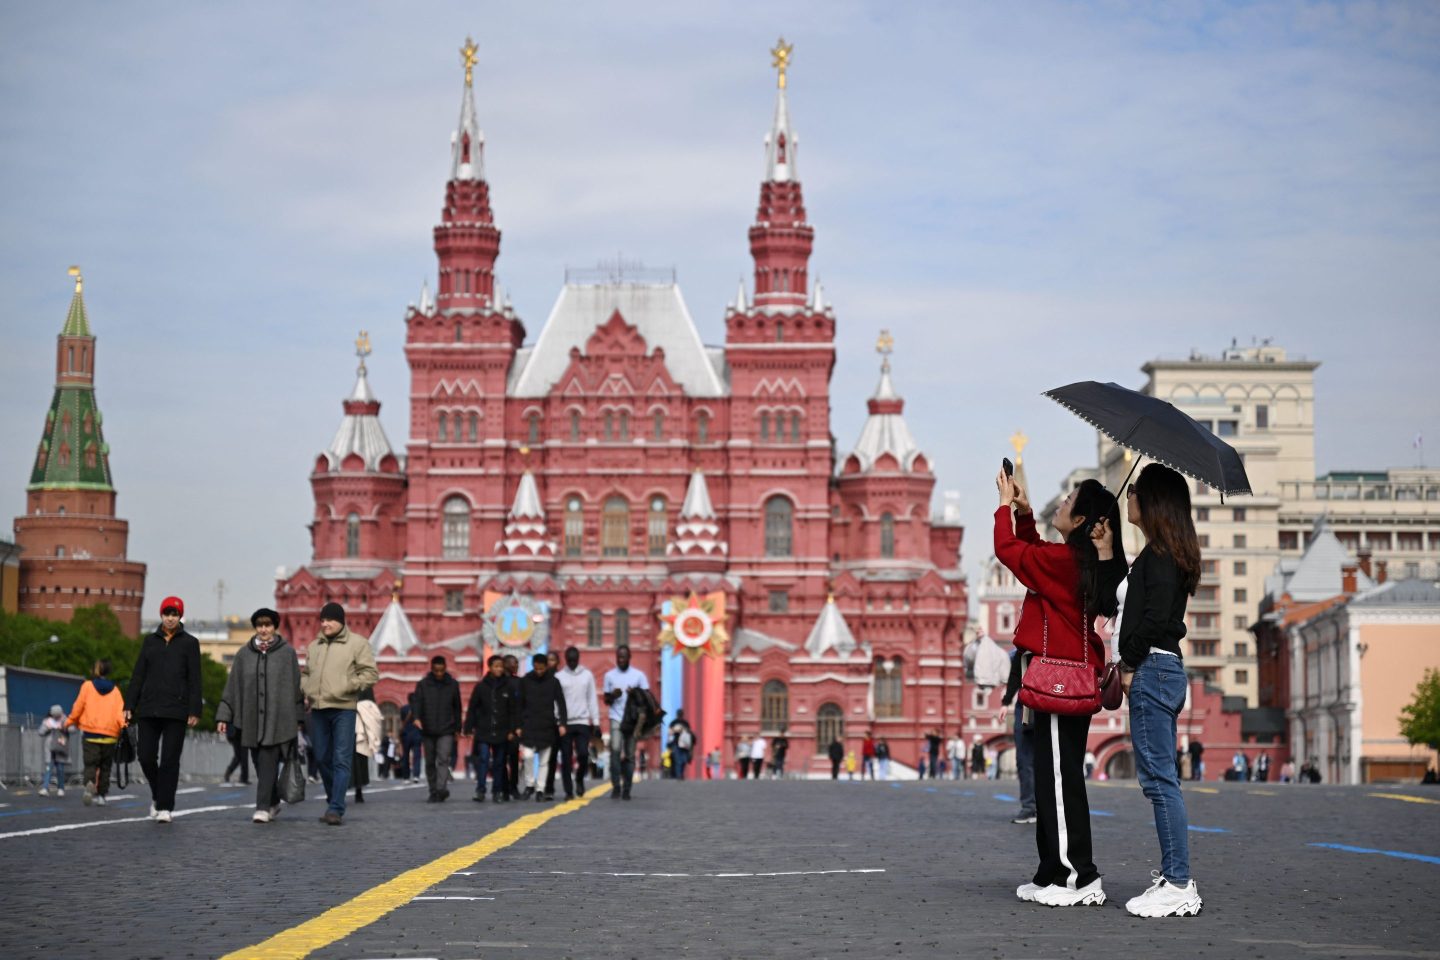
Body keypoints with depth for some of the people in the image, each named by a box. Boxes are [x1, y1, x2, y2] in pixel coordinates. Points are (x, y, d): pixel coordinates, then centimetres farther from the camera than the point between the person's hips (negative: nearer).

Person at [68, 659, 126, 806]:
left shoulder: (87, 686, 1)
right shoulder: (115, 690, 8)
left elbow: (78, 707, 0)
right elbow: (120, 711, -4)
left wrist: (71, 722, 15)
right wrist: (124, 727, -10)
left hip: (90, 733, -2)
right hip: (110, 735, 2)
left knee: (90, 764, -3)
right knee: (105, 767, 13)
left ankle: (90, 784, -32)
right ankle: (101, 795, 11)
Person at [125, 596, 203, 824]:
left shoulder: (189, 643, 4)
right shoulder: (150, 641, 12)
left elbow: (194, 680, 0)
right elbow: (138, 675, 12)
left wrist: (194, 711, -7)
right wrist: (130, 705, 5)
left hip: (176, 710, -3)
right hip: (149, 708, 3)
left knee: (170, 759, -4)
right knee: (146, 756, 0)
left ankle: (164, 807, 1)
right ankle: (157, 796, 23)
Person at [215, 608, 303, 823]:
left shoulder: (287, 652, 1)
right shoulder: (243, 654, 8)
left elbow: (296, 685, 3)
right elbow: (232, 686, 8)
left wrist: (298, 718, 2)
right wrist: (223, 716, 2)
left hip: (277, 718, -3)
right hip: (251, 718, 3)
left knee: (267, 763, -12)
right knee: (262, 764, 10)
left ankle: (263, 808, -13)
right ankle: (273, 803, 28)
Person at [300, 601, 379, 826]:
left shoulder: (357, 643, 0)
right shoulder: (314, 646, 17)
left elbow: (370, 674, -5)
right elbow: (305, 673, 28)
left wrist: (347, 686, -14)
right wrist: (305, 690, 9)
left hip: (343, 708, -6)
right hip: (317, 709, 6)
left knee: (341, 760, -10)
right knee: (323, 759, 11)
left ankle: (336, 809, -13)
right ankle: (333, 803, 25)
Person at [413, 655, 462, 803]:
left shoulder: (452, 685, 6)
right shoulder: (423, 684, 4)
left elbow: (457, 708, 12)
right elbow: (417, 702, -4)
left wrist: (457, 728, 10)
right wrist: (417, 717, -23)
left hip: (446, 731, -1)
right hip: (428, 730, 1)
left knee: (443, 759, -15)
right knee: (430, 762, 7)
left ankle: (441, 789, -24)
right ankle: (433, 792, 16)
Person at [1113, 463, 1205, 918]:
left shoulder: (1159, 553, -12)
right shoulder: (1169, 552, 17)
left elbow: (1155, 616, -21)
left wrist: (1130, 664, -12)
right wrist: (1128, 663, 14)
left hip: (1153, 670, -10)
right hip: (1164, 669, 10)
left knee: (1158, 777, -9)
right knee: (1158, 777, 12)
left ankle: (1178, 886, -8)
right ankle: (1174, 876, 15)